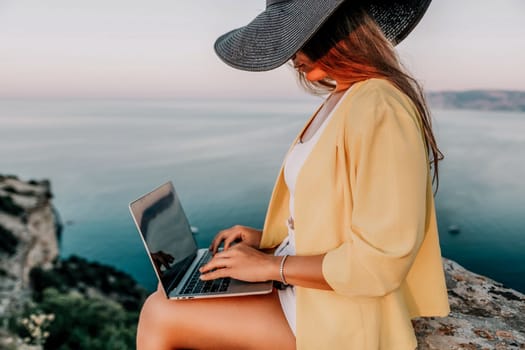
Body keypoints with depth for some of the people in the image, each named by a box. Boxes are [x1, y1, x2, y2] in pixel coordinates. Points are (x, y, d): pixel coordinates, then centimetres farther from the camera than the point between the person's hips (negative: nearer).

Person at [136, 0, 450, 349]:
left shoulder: (379, 107, -24)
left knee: (160, 315, -7)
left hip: (340, 314, -9)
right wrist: (268, 239, 4)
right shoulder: (342, 100, 6)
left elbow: (381, 261, -26)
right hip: (306, 284, 9)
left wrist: (271, 265, -18)